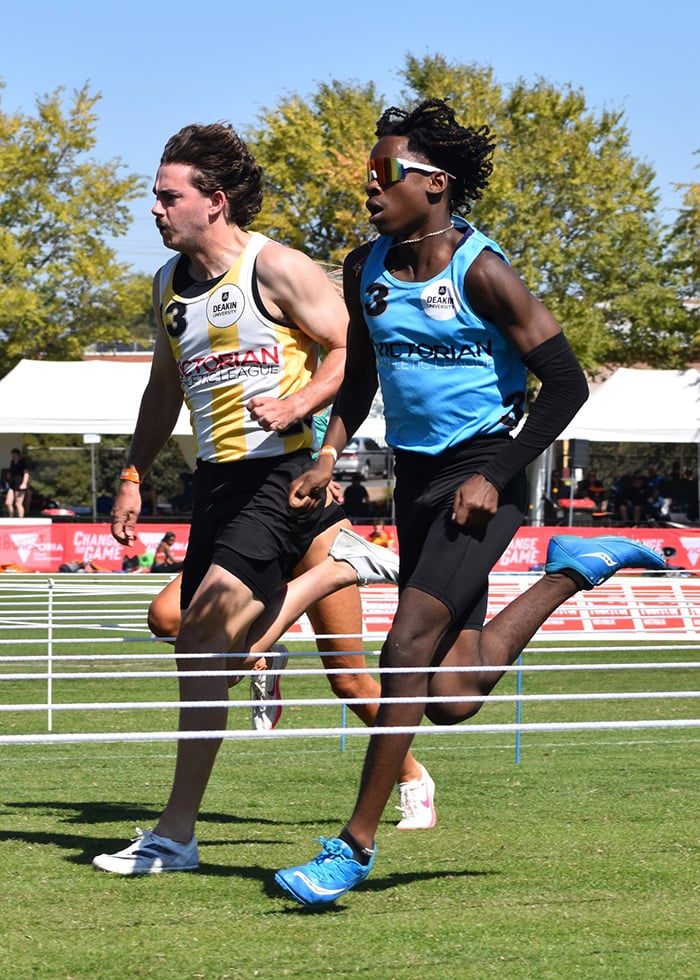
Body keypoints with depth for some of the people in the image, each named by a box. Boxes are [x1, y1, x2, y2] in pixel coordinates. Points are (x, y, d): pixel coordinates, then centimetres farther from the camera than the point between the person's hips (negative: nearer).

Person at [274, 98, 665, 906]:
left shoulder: (480, 272, -12)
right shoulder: (366, 272, 8)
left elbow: (565, 384, -11)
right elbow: (358, 378, 22)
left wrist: (496, 477, -16)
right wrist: (327, 458, 5)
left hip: (482, 476, -7)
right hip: (416, 478, 7)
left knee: (409, 645, -19)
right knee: (448, 701, 2)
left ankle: (355, 845, -11)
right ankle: (571, 570, 23)